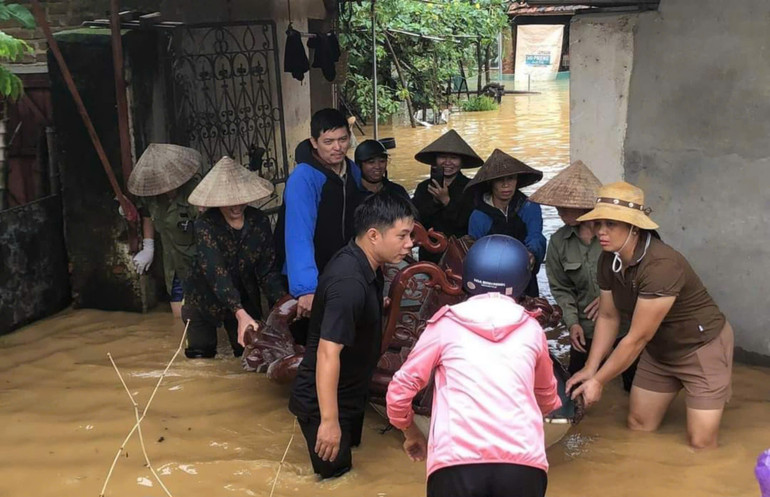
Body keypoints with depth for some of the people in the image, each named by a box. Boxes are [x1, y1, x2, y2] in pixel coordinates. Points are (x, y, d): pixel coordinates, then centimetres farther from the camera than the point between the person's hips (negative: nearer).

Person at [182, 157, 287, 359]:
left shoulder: (259, 221, -11)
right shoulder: (205, 225, -23)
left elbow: (268, 270, -11)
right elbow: (217, 273, -34)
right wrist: (240, 313, -47)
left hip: (245, 302, 3)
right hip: (206, 303, -3)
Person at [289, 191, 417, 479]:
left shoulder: (364, 264, 0)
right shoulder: (349, 282, -32)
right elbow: (328, 352, -36)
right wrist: (329, 421, -35)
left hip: (348, 394, 10)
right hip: (325, 402, -10)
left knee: (346, 476, 24)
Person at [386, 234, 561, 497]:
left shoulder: (446, 324, 12)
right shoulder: (531, 329, 18)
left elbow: (400, 389, 14)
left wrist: (411, 433, 33)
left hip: (456, 462, -1)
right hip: (523, 463, 2)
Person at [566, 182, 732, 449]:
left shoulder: (661, 265, -36)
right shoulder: (608, 260, -11)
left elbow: (637, 338, -31)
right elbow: (608, 317, 1)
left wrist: (598, 381, -23)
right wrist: (589, 369, -7)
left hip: (703, 348, -7)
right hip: (659, 350, 7)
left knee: (700, 444, -7)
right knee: (637, 426, 10)